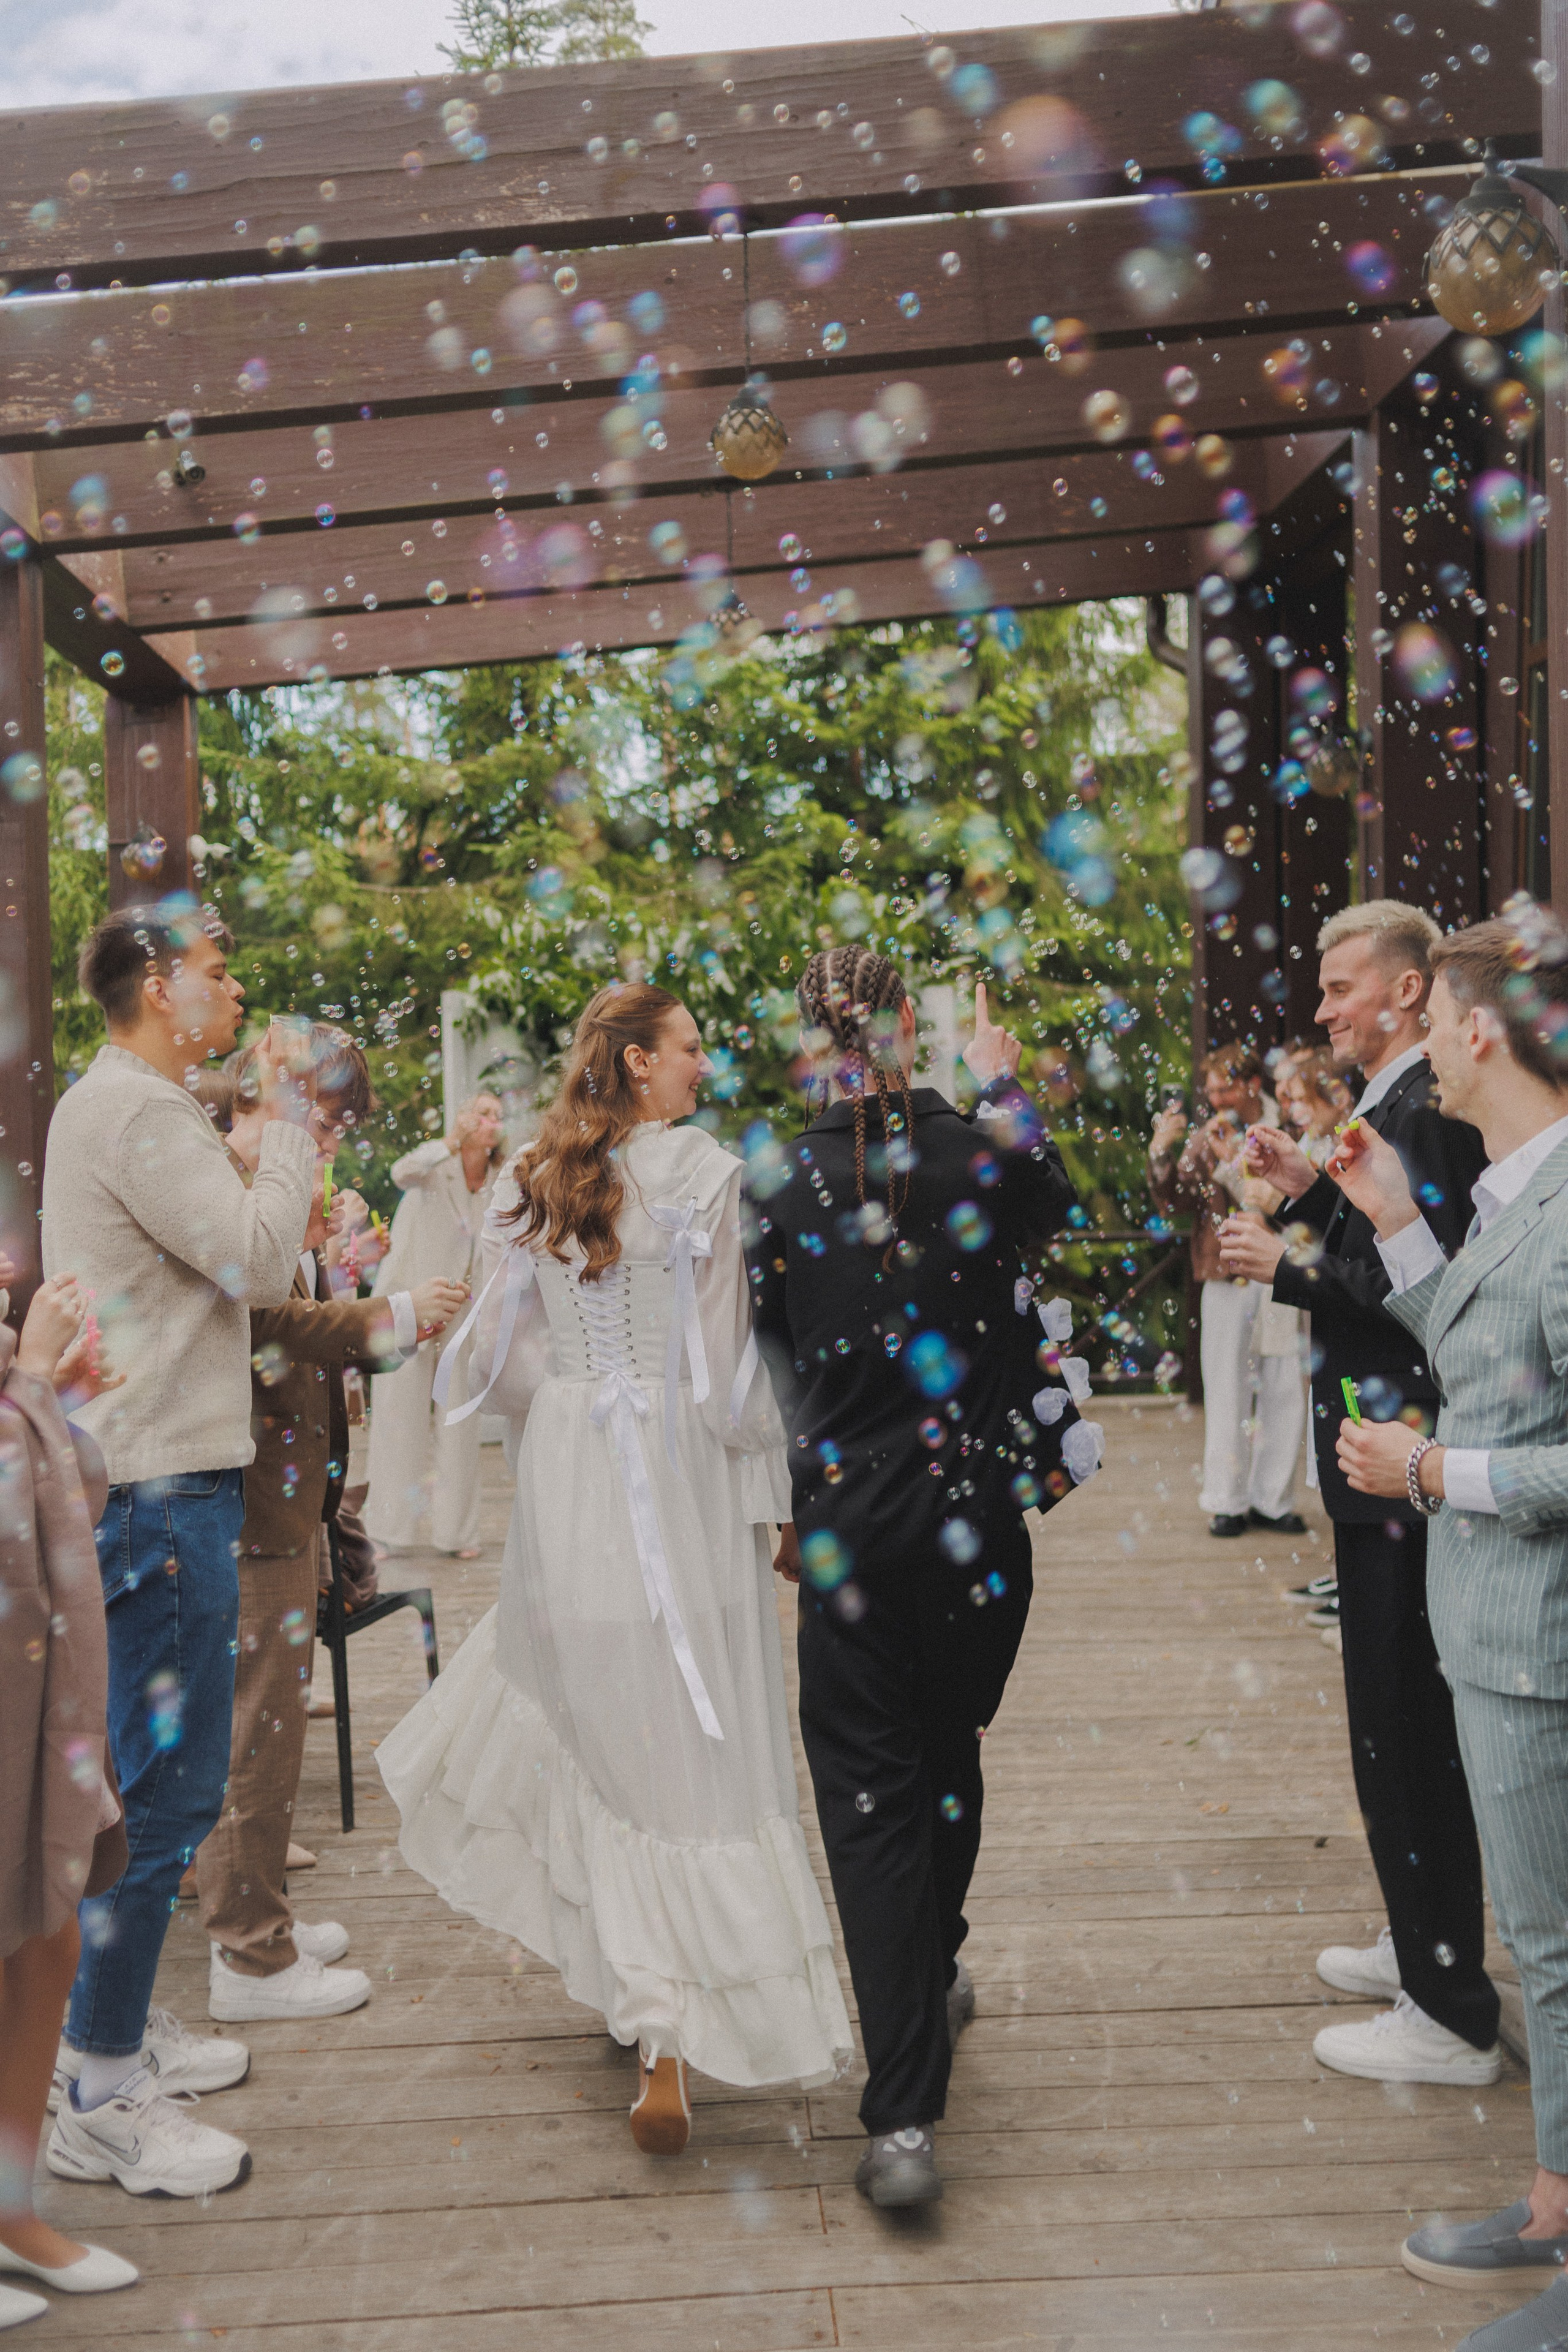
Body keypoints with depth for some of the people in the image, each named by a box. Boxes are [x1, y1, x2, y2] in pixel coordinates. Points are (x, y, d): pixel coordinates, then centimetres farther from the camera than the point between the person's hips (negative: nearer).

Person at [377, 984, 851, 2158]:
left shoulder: (532, 1183, 5)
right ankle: (675, 2037, 5)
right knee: (700, 1749, 3)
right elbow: (729, 1357, -10)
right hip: (684, 1481, -5)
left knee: (604, 1728, 14)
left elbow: (503, 1355, 7)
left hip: (568, 1482, 5)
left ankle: (652, 2008, 20)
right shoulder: (704, 1172, -10)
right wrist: (776, 1496, -2)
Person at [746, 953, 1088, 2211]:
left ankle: (903, 2117, -2)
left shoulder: (781, 1184, -9)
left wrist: (784, 1512, 14)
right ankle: (934, 1979, 45)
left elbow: (770, 1367, 0)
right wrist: (1004, 1083, 30)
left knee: (871, 1795, 2)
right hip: (978, 1508, 2)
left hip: (849, 1521, -2)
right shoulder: (982, 1152, -8)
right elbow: (1053, 1206, 17)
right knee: (948, 1755, 23)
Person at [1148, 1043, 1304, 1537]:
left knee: (1284, 1391, 3)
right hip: (1226, 1277, 1)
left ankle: (1272, 1499, 14)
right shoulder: (1204, 1138, 9)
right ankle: (1228, 1501, 10)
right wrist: (1161, 1152, -11)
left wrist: (1234, 1157, -15)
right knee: (1227, 1393, 2)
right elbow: (1171, 1200, 3)